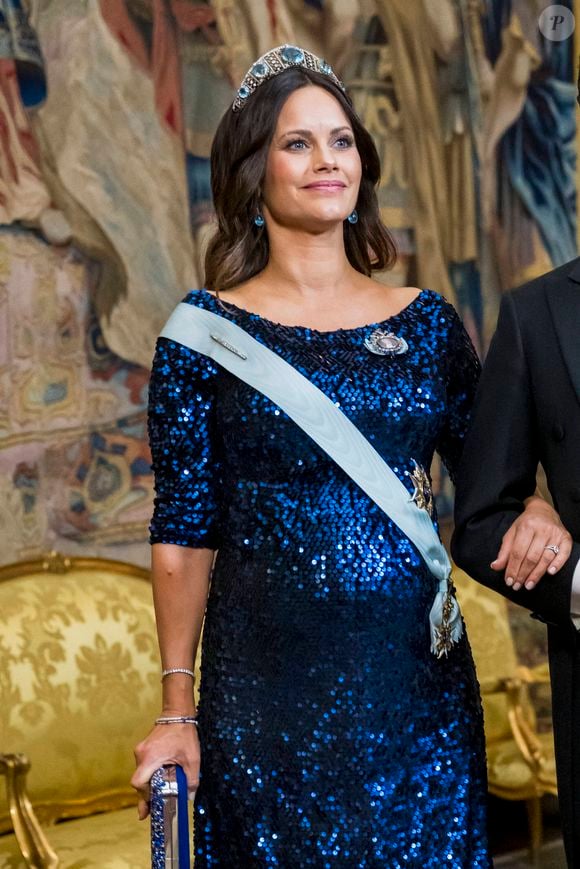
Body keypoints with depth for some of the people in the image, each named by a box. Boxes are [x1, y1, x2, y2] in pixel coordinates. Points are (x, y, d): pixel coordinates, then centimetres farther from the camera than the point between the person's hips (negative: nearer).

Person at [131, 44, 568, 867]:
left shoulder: (425, 320, 5)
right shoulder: (208, 329, -3)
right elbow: (184, 528, -3)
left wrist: (536, 510, -13)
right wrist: (177, 711, -5)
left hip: (419, 674, 3)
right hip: (268, 679, -3)